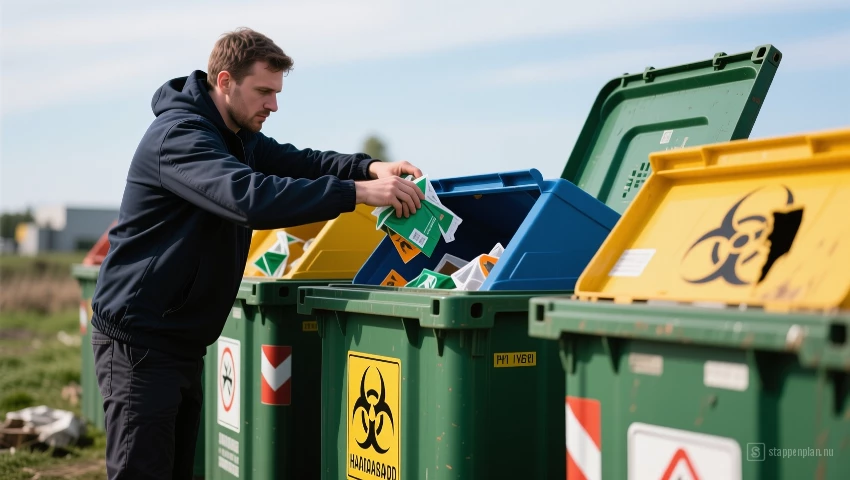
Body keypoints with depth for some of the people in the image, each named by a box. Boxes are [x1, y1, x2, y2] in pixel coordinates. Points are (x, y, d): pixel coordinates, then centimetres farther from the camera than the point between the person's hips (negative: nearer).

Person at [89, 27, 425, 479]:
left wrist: (369, 166, -10)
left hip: (183, 340, 10)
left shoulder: (236, 135, 12)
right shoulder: (178, 135, -20)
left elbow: (293, 161, 10)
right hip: (139, 340, -9)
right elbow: (250, 197, -34)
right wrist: (357, 192, -36)